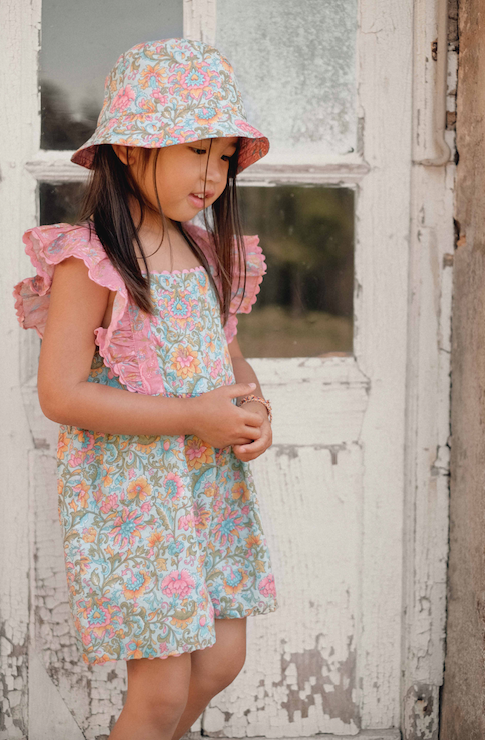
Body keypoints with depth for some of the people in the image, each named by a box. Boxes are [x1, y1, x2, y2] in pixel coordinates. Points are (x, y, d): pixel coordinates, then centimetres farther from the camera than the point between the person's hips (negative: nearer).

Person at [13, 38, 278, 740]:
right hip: (131, 493, -7)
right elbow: (61, 394, -20)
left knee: (222, 658, 12)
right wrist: (193, 416, -22)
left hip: (212, 484, 7)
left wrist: (253, 407, -4)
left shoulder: (203, 251, 8)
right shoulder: (90, 261, -15)